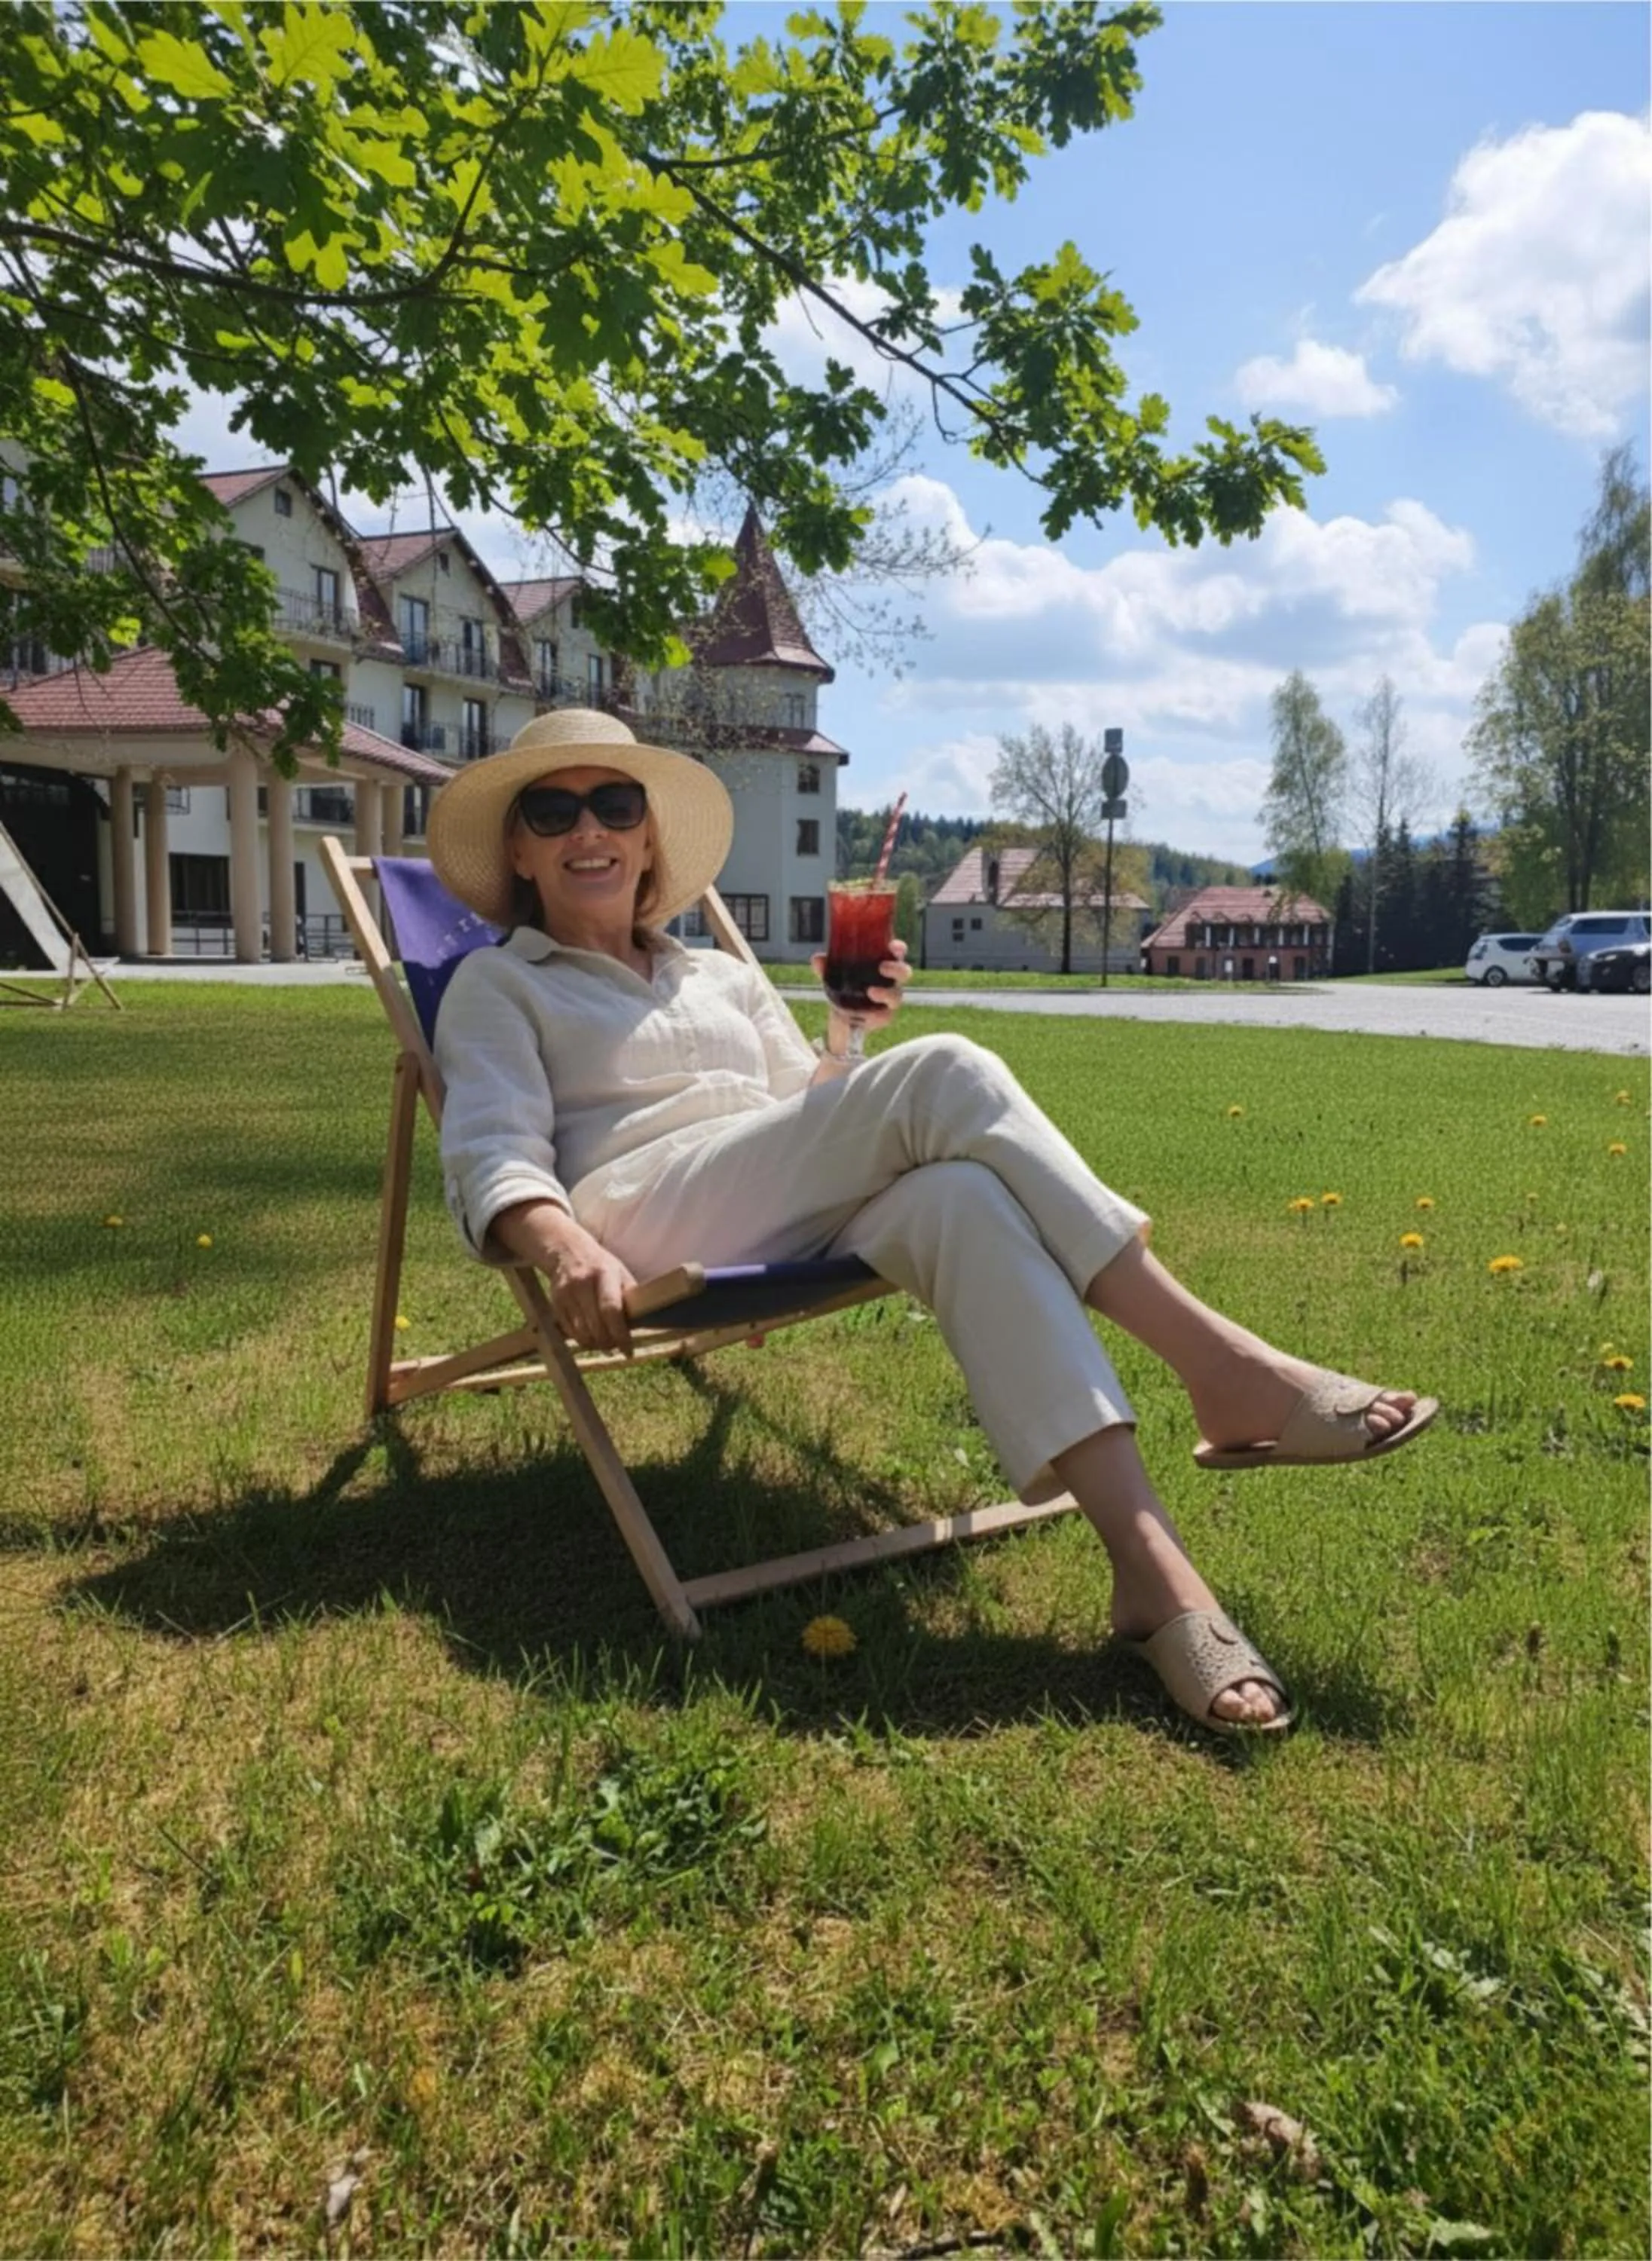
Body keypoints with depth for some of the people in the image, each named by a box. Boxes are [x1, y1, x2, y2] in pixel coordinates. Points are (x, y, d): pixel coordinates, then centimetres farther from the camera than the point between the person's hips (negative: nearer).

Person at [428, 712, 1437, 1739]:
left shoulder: (722, 976, 30)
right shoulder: (498, 986, 17)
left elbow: (817, 1131, 25)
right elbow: (495, 1154, -1)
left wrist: (849, 1031, 5)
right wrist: (562, 1244, -23)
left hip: (796, 1227, 5)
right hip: (644, 1227, -4)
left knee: (959, 1196, -32)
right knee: (945, 1075, -25)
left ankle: (1150, 1561, -41)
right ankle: (1223, 1366, -28)